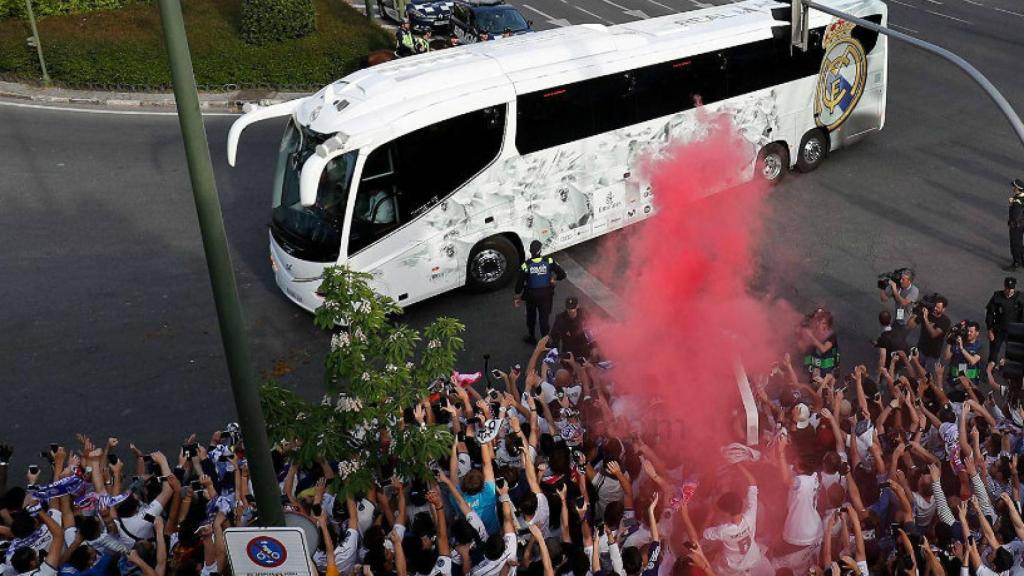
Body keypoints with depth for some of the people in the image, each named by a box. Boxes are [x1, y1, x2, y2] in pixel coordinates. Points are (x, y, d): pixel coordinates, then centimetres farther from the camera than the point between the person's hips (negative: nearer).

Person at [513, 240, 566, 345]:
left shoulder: (526, 265, -21)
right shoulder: (549, 261, -18)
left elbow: (520, 283, -17)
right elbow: (562, 275, -17)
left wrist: (518, 295, 0)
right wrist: (555, 280, 4)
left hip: (531, 294, 0)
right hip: (546, 294, 0)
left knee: (531, 316, 24)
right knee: (544, 317, 14)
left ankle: (531, 338, 42)